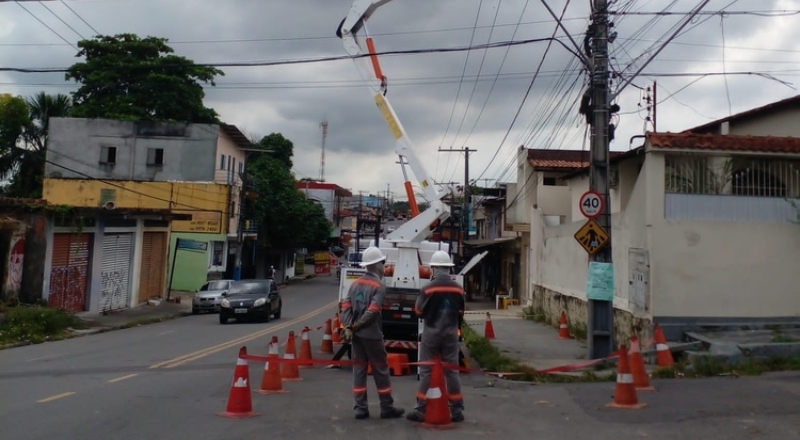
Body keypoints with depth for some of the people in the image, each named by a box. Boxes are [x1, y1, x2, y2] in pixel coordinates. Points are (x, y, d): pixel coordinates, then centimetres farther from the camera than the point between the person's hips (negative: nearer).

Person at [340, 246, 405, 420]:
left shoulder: (355, 283, 10)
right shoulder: (379, 285, -9)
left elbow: (346, 306, 0)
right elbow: (373, 311, -18)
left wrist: (348, 327, -6)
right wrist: (357, 325, -10)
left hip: (355, 334, 6)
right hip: (372, 334, -6)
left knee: (358, 369, 9)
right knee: (380, 370, 4)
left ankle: (360, 408, 12)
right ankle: (387, 408, 12)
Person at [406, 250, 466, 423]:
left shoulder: (428, 288, -14)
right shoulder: (458, 289, -2)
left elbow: (419, 311, -5)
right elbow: (461, 312, 9)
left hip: (431, 333, -3)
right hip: (451, 334, 3)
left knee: (426, 371, 4)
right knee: (452, 371, 10)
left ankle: (421, 410, 5)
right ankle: (457, 410, 14)